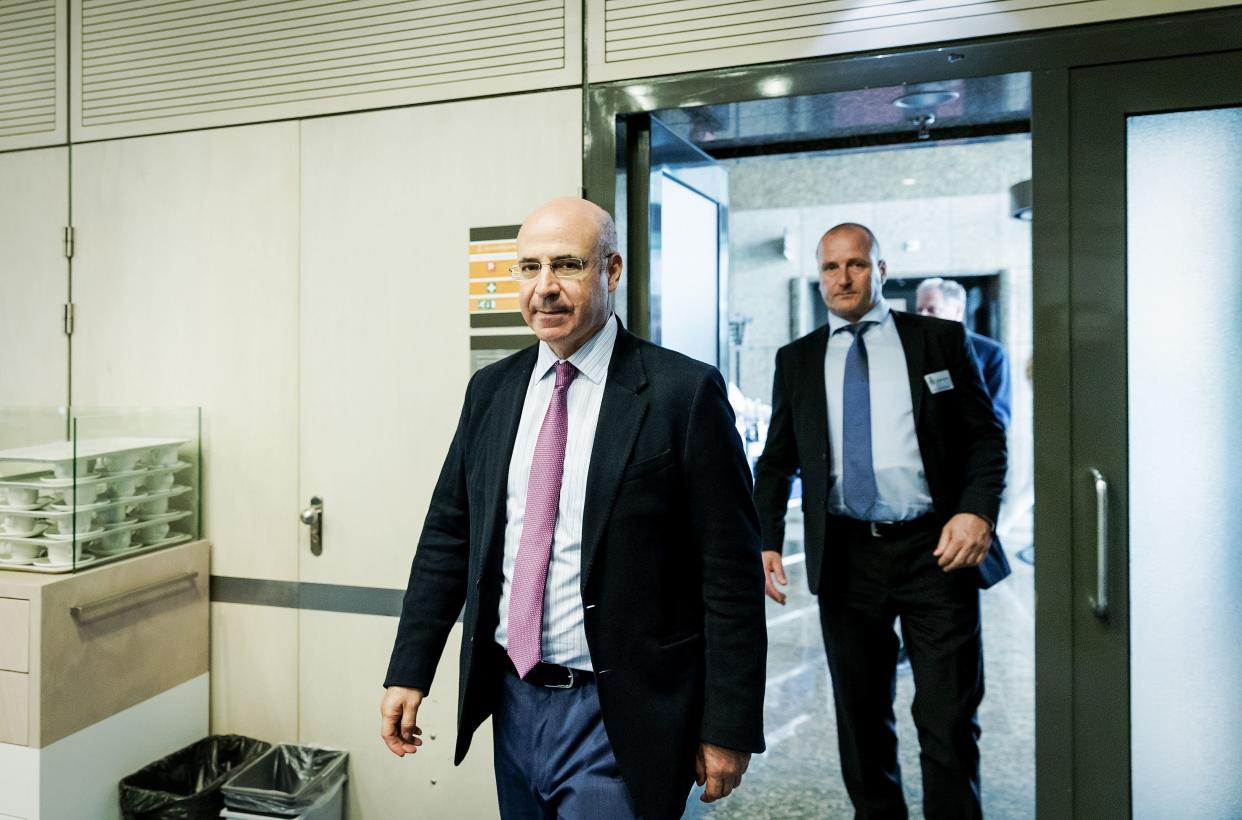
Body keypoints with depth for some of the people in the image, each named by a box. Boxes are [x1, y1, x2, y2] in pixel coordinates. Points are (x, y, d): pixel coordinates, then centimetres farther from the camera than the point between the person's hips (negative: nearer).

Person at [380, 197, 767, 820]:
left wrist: (728, 728, -10)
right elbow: (447, 535, 7)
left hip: (619, 718, -5)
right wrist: (408, 672, 4)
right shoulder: (490, 390, 4)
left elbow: (730, 572, -12)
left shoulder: (684, 392, -13)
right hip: (512, 699, 6)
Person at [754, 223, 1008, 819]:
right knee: (860, 718, 14)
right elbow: (777, 461, 11)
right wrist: (766, 540, -3)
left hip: (935, 549, -2)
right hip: (845, 556, 2)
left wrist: (977, 511, -14)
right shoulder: (796, 360, 11)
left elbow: (986, 436, 3)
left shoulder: (941, 341, 6)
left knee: (949, 720, 1)